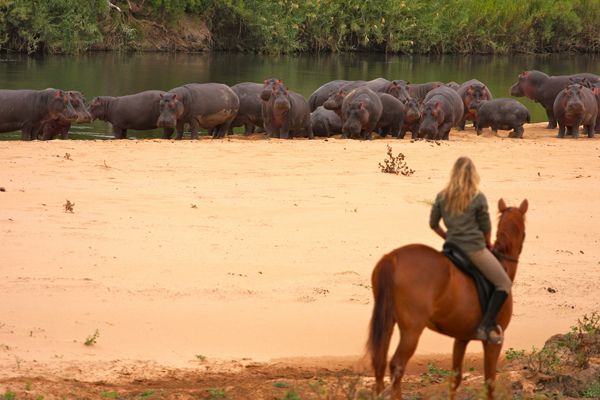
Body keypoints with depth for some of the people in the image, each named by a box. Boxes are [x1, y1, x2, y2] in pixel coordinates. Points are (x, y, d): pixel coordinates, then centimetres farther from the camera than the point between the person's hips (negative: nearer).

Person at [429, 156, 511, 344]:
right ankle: (487, 325, -11)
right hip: (475, 250, -6)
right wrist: (488, 245, 16)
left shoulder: (442, 196, 2)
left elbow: (433, 224, 7)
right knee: (504, 283, 4)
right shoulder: (478, 197, -9)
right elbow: (486, 227, -3)